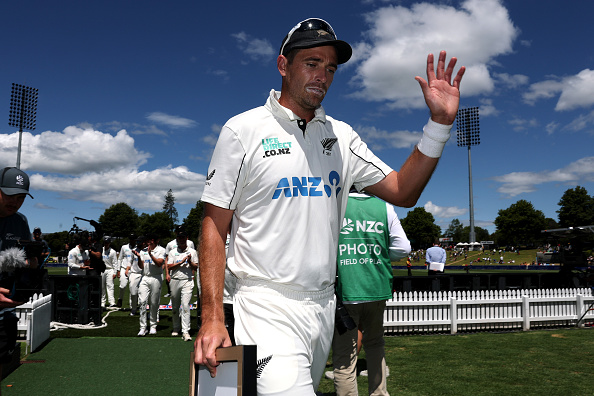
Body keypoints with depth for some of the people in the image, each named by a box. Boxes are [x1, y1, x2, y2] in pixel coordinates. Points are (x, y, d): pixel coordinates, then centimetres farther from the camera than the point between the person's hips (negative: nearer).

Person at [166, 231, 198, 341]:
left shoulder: (192, 252, 8)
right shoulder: (172, 252, 10)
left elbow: (196, 267, 6)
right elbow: (169, 266, -1)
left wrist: (190, 262, -13)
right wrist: (182, 262, -12)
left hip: (187, 281, -2)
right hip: (174, 281, 2)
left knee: (185, 305, -13)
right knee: (175, 307, 11)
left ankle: (185, 332, -16)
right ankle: (176, 328, 28)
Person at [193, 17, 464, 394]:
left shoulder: (342, 136, 10)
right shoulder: (243, 130, -3)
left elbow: (402, 192, 5)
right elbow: (215, 225, -6)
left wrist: (439, 123, -6)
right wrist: (212, 317, -14)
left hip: (324, 305, 5)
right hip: (269, 308, -5)